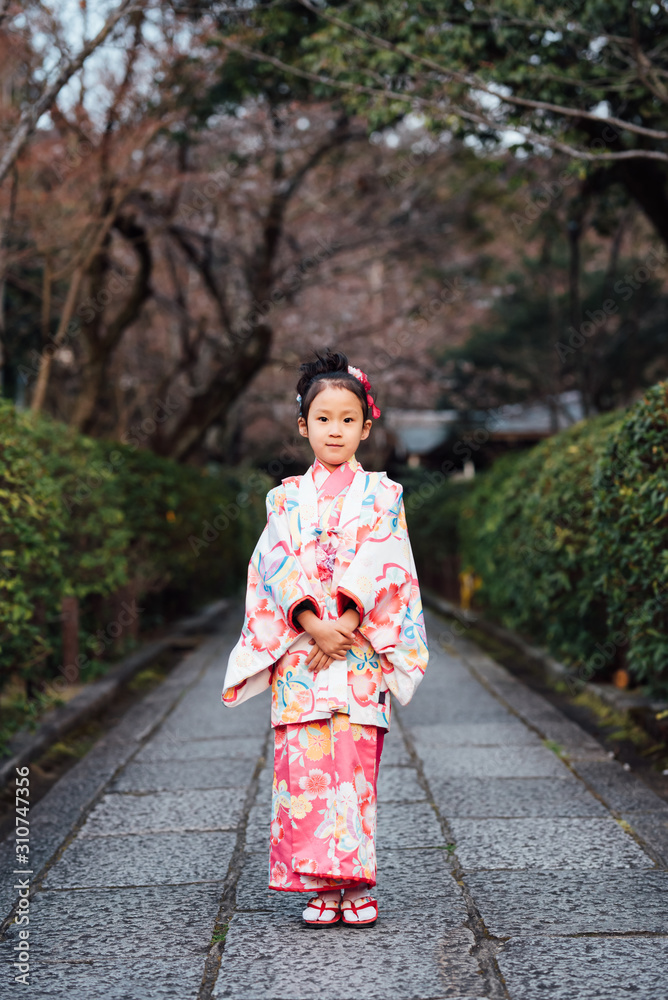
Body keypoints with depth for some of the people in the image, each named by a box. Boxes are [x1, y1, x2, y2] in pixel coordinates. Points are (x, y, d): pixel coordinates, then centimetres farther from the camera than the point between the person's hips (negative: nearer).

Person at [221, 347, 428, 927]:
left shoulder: (382, 494, 7)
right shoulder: (286, 498, 11)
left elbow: (382, 565, -4)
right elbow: (279, 568, 1)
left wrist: (346, 623, -16)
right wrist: (313, 625, -14)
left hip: (362, 651, -1)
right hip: (298, 654, 1)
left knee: (355, 765, -4)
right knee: (304, 765, -2)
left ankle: (356, 884, 4)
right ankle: (321, 887, 5)